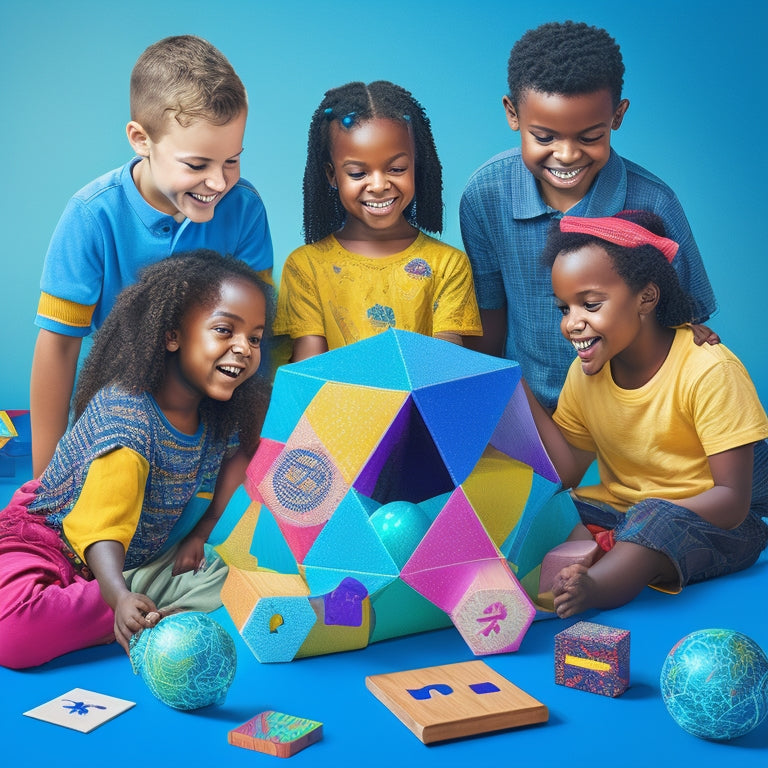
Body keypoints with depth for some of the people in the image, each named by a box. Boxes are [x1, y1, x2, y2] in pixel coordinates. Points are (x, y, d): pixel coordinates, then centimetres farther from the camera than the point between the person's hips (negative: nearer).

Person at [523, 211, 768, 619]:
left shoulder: (708, 371, -18)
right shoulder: (585, 372, 1)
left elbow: (732, 500, -21)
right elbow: (567, 472, -3)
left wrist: (639, 525, -31)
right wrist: (522, 397, -13)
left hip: (714, 524, -6)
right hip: (618, 510, 6)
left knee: (654, 520, -38)